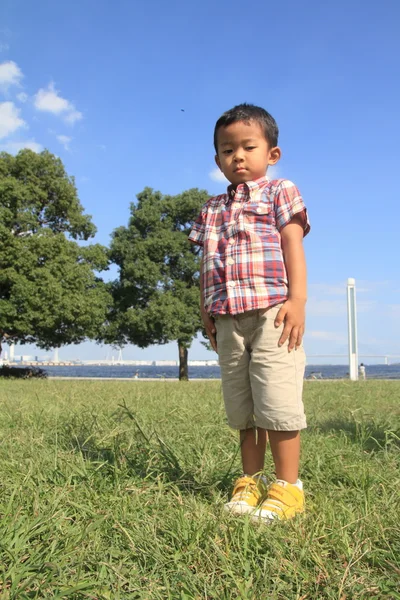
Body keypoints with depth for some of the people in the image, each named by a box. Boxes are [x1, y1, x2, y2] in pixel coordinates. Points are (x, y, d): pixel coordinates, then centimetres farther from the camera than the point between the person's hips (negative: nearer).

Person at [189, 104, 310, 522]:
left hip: (271, 311, -5)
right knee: (241, 407, 10)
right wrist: (205, 310, 10)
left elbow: (293, 247, -3)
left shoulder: (280, 192, 7)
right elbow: (206, 264, 19)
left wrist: (297, 299, -14)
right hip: (228, 318, 6)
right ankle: (251, 482, 21)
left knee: (277, 401, -8)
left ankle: (287, 486, 4)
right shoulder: (212, 208, 21)